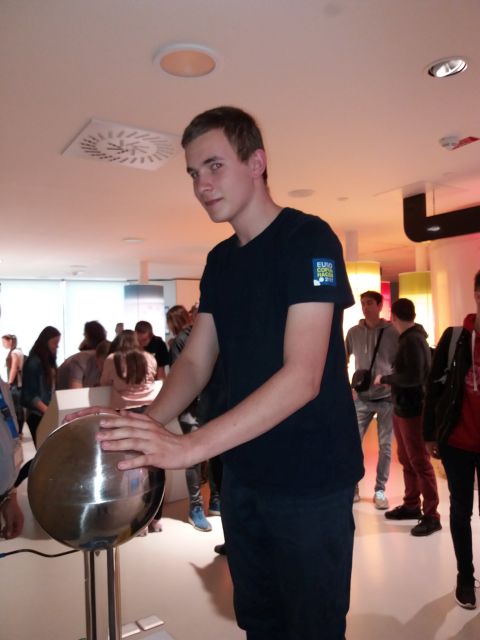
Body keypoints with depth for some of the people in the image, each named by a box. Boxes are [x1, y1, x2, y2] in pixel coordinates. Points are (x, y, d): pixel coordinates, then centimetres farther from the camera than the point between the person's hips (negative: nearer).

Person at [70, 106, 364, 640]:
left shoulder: (308, 239, -15)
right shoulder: (220, 260, 8)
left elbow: (302, 377, -25)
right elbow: (195, 362, 6)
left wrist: (188, 446, -31)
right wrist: (144, 425, -13)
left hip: (311, 479, -6)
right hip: (243, 472, 7)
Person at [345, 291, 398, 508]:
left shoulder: (392, 332, -4)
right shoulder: (354, 332, 3)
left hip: (387, 397, -1)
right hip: (361, 398, 2)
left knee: (385, 446, 6)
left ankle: (380, 490, 19)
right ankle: (352, 487, 18)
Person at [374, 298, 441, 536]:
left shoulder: (413, 340, -18)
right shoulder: (409, 338, 10)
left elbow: (413, 377, -25)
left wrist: (384, 379, -15)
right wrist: (390, 378, 7)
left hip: (413, 409, -9)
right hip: (402, 407, 9)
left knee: (420, 462, -1)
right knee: (406, 460, 17)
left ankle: (431, 516, 9)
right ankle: (412, 505, 30)